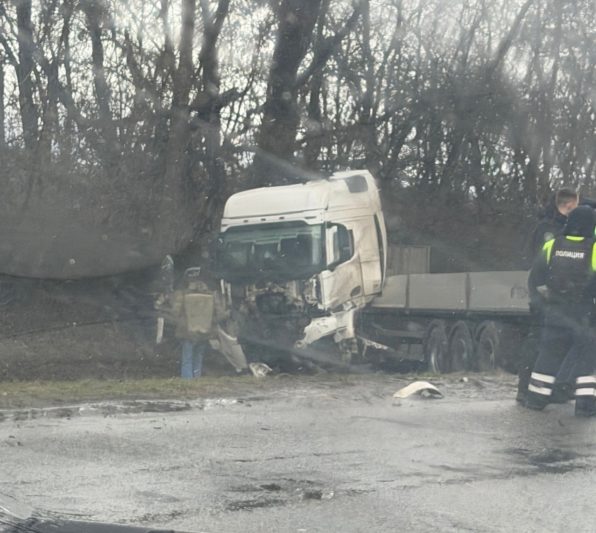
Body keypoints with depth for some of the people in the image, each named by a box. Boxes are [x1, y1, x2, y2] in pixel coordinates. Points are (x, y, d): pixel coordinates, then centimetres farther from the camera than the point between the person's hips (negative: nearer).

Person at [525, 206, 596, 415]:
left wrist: (539, 301, 16)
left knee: (548, 353, 14)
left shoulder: (551, 246, -2)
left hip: (554, 312, 3)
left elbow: (535, 280, 4)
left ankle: (536, 397, 17)